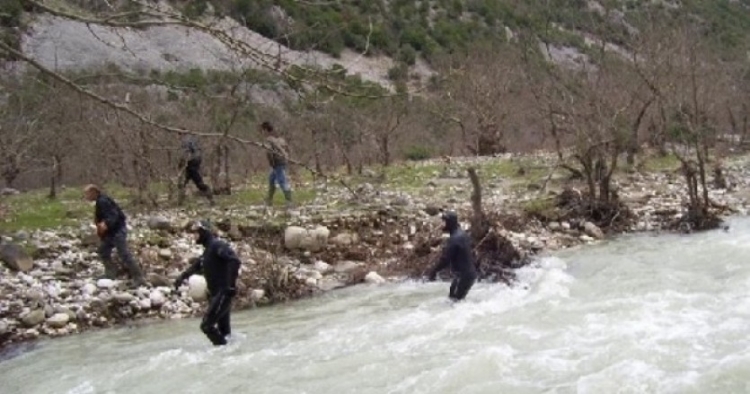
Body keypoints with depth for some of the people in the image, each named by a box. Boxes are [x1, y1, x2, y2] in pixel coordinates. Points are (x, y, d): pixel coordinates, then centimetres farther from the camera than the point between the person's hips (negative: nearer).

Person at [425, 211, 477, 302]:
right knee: (453, 297, 19)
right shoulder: (462, 234, 9)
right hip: (469, 273, 10)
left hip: (463, 275, -10)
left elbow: (445, 259, -22)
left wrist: (433, 271, -10)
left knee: (454, 299, -5)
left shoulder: (454, 239, -22)